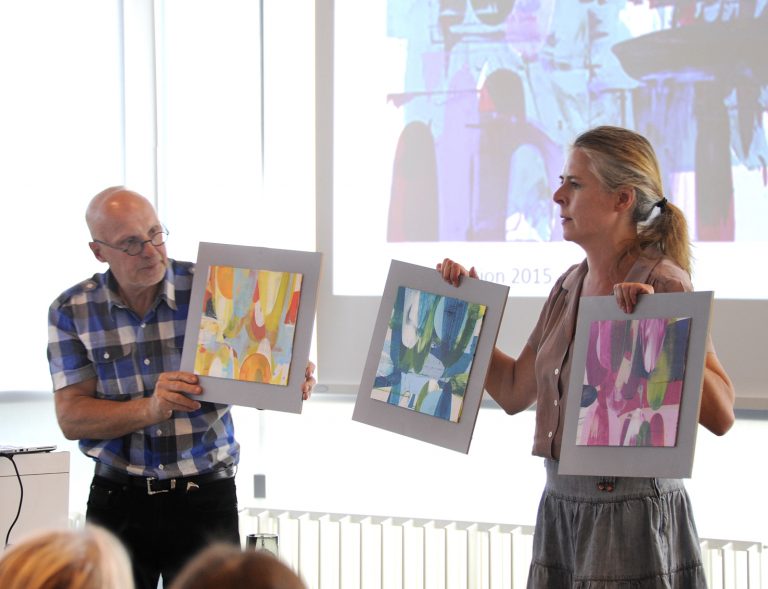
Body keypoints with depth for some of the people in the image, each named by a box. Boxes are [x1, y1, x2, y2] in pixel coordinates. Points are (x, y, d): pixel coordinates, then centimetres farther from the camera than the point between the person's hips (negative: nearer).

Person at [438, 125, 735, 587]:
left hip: (632, 511, -7)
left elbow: (721, 415, -20)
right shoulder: (570, 286, 10)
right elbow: (515, 392, 17)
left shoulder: (662, 285, -13)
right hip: (561, 507, 7)